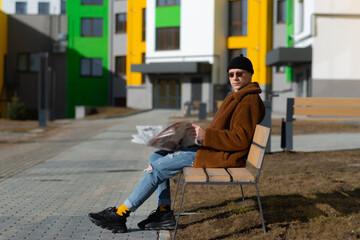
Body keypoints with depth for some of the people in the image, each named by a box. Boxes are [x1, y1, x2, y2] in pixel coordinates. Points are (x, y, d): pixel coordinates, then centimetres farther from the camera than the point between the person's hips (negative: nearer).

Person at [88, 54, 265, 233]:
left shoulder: (250, 101, -12)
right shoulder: (235, 97, 20)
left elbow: (241, 139, -22)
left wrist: (205, 135, -23)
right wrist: (201, 132, 6)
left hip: (221, 156, -11)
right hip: (213, 149, 11)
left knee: (157, 167, -13)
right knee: (156, 157, 8)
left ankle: (120, 214, -5)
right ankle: (164, 213, 1)